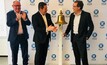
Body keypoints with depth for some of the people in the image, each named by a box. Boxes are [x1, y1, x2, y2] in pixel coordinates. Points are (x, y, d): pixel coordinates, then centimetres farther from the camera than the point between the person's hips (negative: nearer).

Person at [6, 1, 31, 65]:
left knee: (25, 53, 8)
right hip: (14, 37, -2)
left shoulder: (23, 13, 6)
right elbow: (8, 24, -15)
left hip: (23, 36, 2)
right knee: (14, 53, 9)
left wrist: (25, 18, -19)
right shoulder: (9, 13, -3)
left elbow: (29, 23, 0)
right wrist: (16, 19, -27)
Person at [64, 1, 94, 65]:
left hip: (81, 38, -5)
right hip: (73, 37, 6)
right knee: (76, 54, 14)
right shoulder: (72, 15, 6)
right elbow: (70, 25, 15)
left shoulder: (86, 15, -11)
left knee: (83, 55, -1)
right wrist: (66, 32, 1)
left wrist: (87, 36, -9)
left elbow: (91, 26, -7)